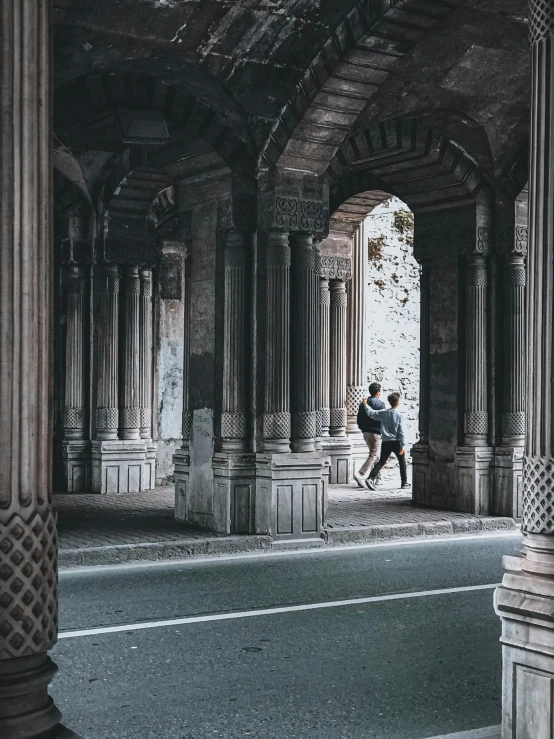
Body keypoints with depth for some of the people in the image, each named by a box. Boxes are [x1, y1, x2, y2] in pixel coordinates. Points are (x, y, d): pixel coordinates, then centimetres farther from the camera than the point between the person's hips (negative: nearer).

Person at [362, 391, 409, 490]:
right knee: (402, 462, 14)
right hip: (396, 442, -3)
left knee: (381, 462, 6)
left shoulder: (383, 413, 0)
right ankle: (404, 482, 18)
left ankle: (371, 478, -12)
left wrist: (366, 405, 24)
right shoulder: (398, 415, -10)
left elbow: (371, 413, 9)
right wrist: (402, 446, -9)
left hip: (385, 442, 3)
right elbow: (401, 432, -11)